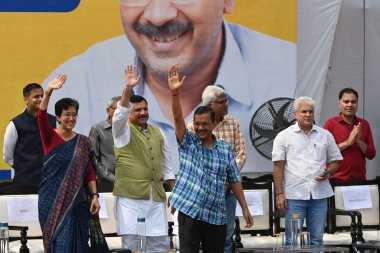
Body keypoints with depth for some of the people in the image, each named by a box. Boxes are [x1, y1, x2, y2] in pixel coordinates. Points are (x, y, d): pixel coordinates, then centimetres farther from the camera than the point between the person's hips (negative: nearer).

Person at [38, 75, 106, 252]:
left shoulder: (83, 142, 7)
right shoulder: (50, 137, -2)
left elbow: (89, 172, 9)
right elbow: (41, 115, -20)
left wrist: (95, 196, -2)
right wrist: (48, 92, -35)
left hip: (76, 201, 2)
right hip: (52, 200, -2)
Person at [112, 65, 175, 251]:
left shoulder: (157, 132, 15)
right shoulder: (123, 131, 1)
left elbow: (166, 163, 19)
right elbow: (120, 114, -21)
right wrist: (128, 88, -34)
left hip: (156, 195, 5)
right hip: (130, 195, -5)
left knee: (160, 241, 4)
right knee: (132, 241, -6)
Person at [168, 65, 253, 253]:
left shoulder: (225, 150, 8)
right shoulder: (188, 143, 2)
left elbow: (235, 180, 11)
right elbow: (177, 118, -14)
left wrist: (245, 209, 9)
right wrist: (175, 93, -29)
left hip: (216, 216, 3)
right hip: (189, 212, -2)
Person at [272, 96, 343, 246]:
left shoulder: (325, 135, 11)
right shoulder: (284, 137, 4)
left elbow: (335, 161, 16)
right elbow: (278, 166, 0)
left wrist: (328, 172, -7)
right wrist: (279, 194, -7)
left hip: (319, 194, 3)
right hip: (294, 195, -2)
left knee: (317, 240, 6)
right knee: (292, 241, -1)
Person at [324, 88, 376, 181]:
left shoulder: (364, 124, 8)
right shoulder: (330, 123, -1)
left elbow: (371, 155, 7)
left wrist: (359, 141, -9)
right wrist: (348, 142, -14)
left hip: (359, 178, 3)